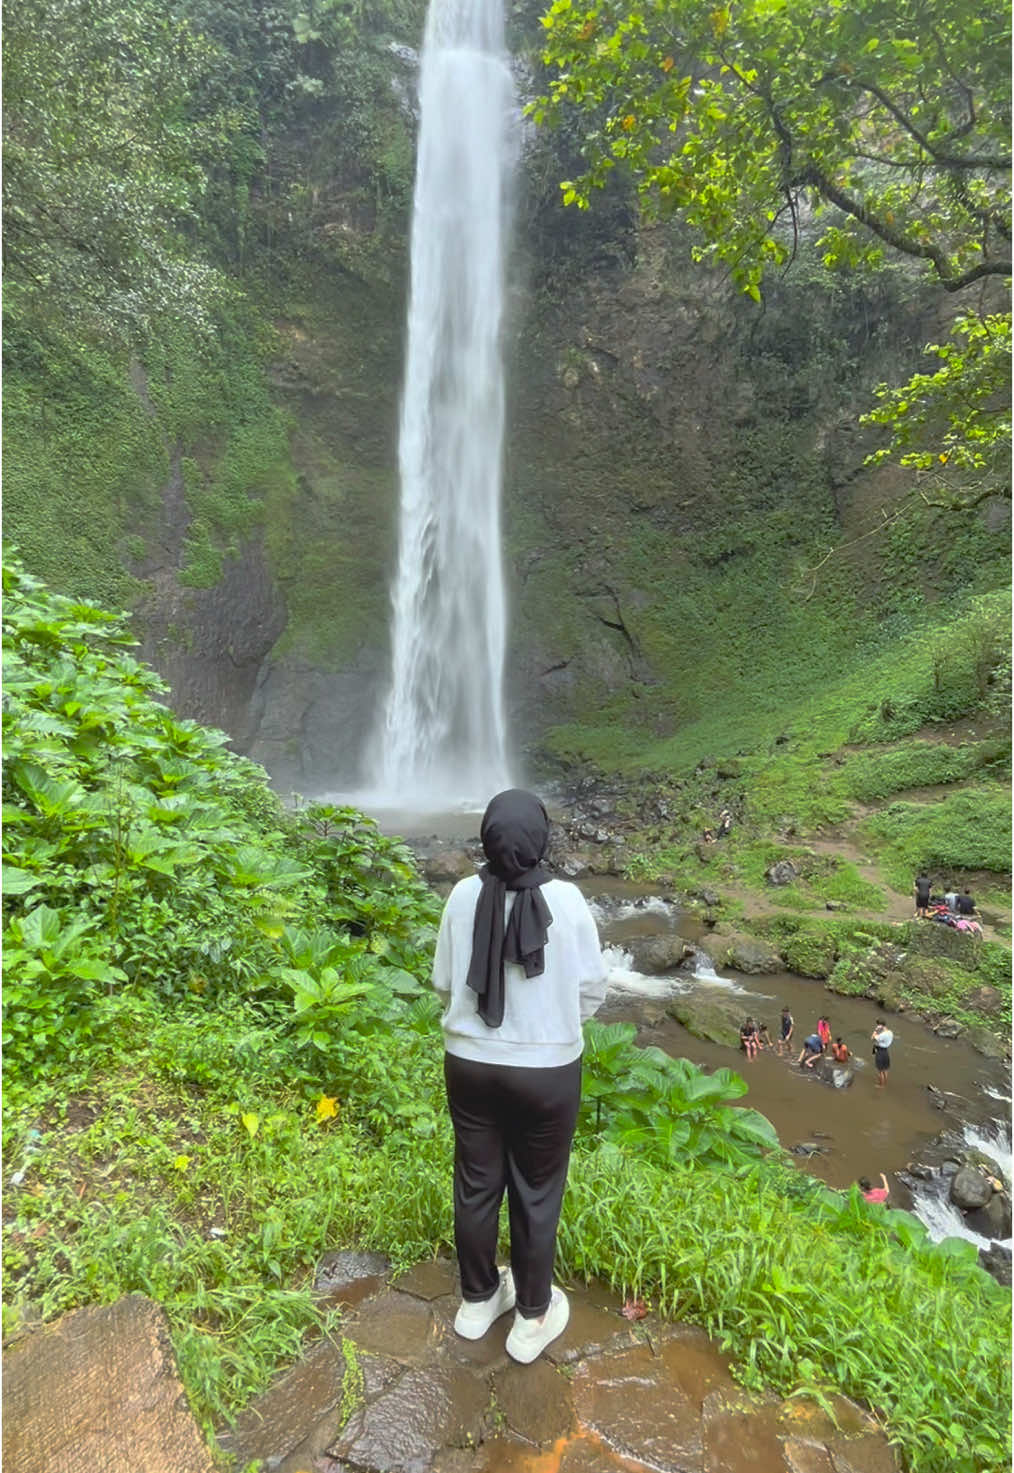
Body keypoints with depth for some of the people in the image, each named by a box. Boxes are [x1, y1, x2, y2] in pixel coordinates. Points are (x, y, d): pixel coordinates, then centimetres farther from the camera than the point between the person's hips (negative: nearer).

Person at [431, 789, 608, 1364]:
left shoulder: (464, 895, -13)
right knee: (537, 1194, 18)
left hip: (470, 1063, 3)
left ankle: (478, 1300, 43)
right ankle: (533, 1317, 37)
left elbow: (444, 982, -2)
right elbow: (592, 989, -8)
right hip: (547, 1069, -2)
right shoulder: (565, 899, -19)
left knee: (477, 1184, 21)